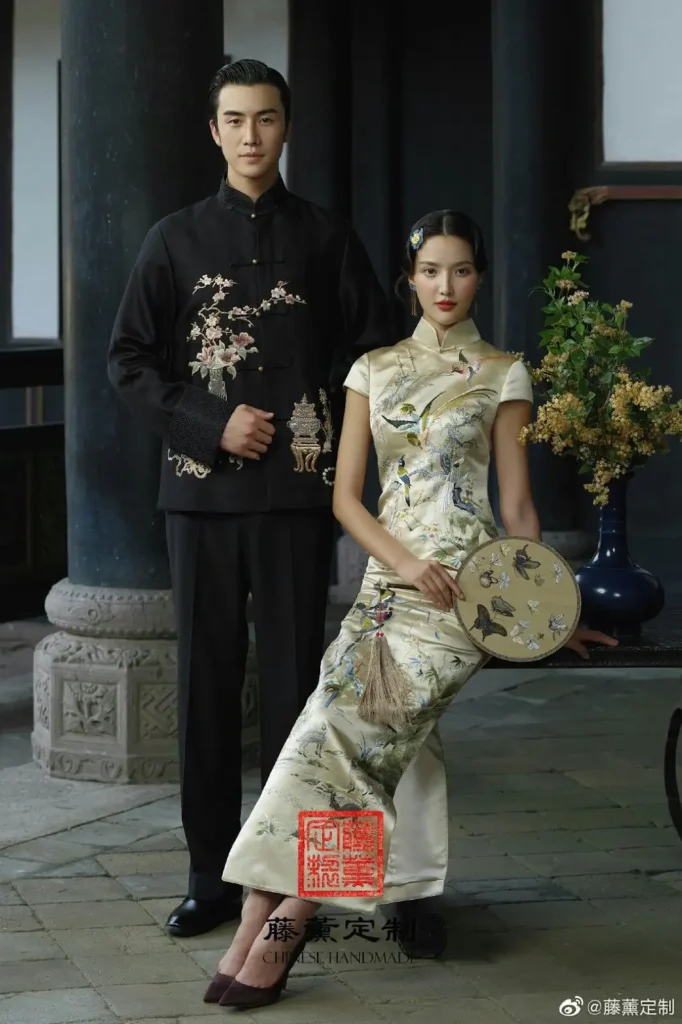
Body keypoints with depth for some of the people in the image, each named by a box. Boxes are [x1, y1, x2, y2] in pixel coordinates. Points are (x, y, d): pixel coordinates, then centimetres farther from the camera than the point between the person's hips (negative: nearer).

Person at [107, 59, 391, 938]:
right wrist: (213, 426, -6)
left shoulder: (328, 240, 8)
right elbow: (129, 360, 5)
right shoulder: (177, 240, 8)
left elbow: (371, 355, 9)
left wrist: (319, 431, -4)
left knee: (293, 679, 0)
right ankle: (212, 874, 10)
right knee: (206, 682, 3)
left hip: (297, 492, -1)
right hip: (201, 490, 1)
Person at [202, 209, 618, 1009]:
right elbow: (346, 496, 10)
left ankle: (289, 916, -20)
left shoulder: (502, 375, 9)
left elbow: (517, 504, 9)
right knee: (337, 723, -21)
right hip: (387, 578, 3)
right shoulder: (374, 371, 16)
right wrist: (404, 562, -7)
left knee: (355, 721, -24)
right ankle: (259, 922, -21)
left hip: (466, 583, -3)